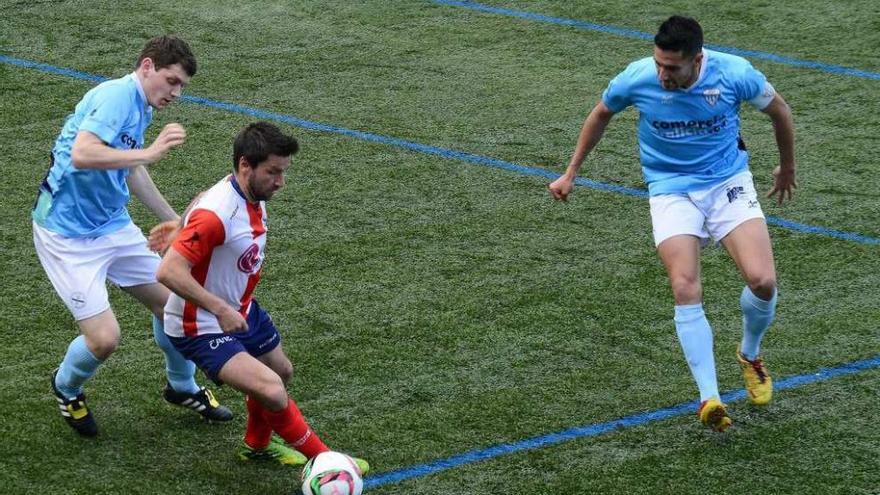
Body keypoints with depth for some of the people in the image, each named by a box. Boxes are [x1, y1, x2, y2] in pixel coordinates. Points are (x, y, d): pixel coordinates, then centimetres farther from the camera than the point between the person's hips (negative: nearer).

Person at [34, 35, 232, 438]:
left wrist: (173, 220, 31)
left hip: (113, 225, 9)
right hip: (67, 234, -9)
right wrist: (150, 152, -36)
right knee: (104, 338, -13)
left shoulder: (141, 107, 8)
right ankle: (66, 387, 21)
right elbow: (81, 155, -36)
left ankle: (181, 387, 37)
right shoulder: (116, 95, -21)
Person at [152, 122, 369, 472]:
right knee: (272, 391, -23)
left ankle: (257, 445, 53)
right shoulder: (216, 214, -33)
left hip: (240, 311, 10)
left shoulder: (253, 196, -4)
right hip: (200, 328, -10)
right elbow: (169, 272, -37)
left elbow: (202, 200, 18)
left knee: (281, 371, 28)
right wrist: (220, 310, -36)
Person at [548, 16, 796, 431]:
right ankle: (710, 399, -22)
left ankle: (750, 355, 16)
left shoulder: (734, 74, -19)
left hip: (727, 180, 0)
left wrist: (787, 168, 17)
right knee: (686, 291, -21)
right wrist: (571, 173, 13)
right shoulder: (637, 78, -17)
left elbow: (778, 110, 3)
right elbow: (601, 115, 7)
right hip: (670, 189, 0)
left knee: (762, 281, -17)